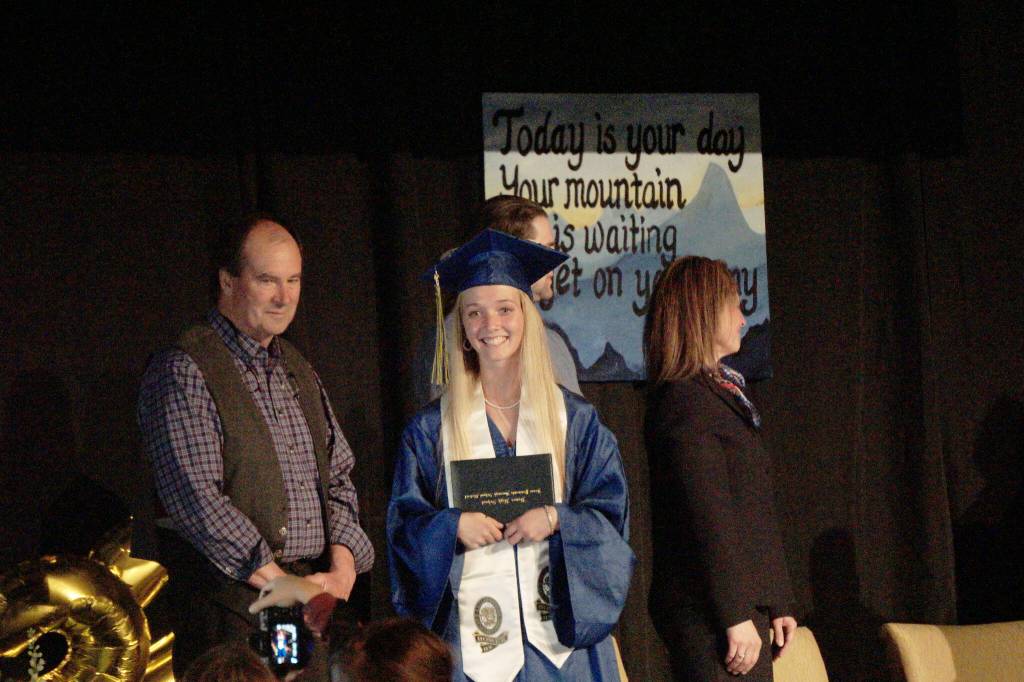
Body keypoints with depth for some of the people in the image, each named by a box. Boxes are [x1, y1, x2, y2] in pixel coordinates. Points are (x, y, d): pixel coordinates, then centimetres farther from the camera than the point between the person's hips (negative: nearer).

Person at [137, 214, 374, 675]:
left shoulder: (296, 370, 18)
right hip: (231, 599, -6)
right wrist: (282, 585, -17)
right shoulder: (182, 371, -6)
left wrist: (342, 567, -2)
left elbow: (337, 478, 16)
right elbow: (195, 498, -15)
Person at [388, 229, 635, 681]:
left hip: (562, 626, 1)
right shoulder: (431, 429, 7)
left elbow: (612, 515, 5)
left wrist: (556, 519, -13)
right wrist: (451, 525, -14)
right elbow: (404, 523, 6)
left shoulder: (575, 420, 8)